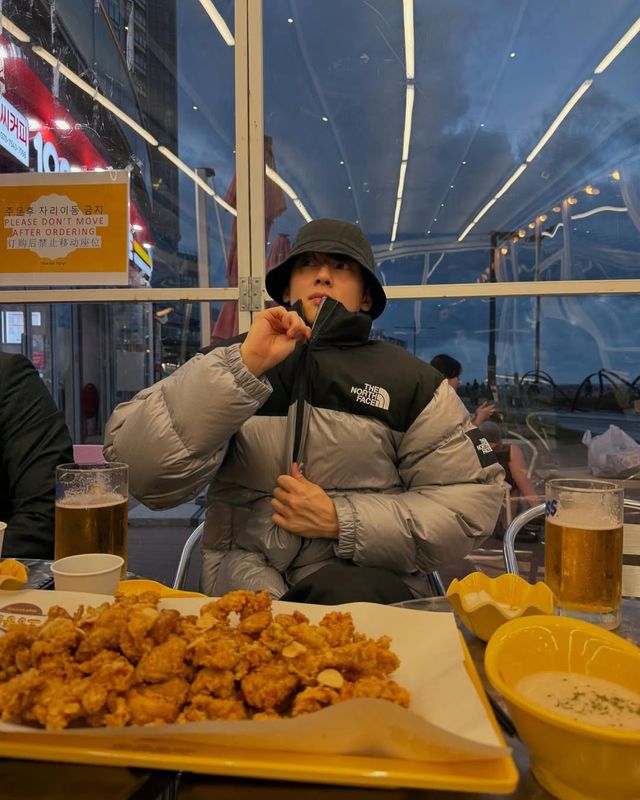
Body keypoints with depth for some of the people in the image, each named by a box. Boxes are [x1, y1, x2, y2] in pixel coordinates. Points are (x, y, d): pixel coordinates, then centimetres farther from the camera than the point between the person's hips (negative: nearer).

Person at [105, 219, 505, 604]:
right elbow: (141, 473, -10)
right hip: (246, 586, 1)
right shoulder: (231, 363, 3)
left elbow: (474, 502, -1)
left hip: (367, 588, 0)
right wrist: (244, 366, -21)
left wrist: (341, 521, -11)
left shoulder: (409, 380, 2)